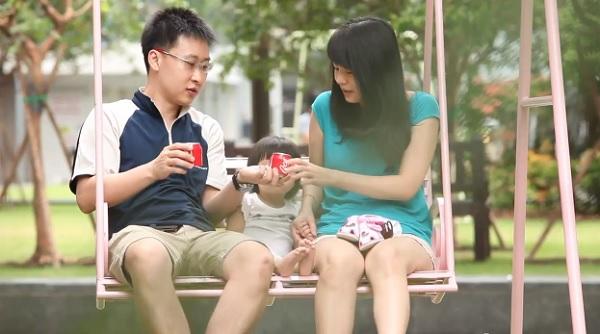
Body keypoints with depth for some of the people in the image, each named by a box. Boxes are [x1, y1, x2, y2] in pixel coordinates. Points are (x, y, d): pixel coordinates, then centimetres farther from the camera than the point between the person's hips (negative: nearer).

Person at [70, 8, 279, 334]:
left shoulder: (207, 129, 23)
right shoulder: (111, 117, 8)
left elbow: (210, 208, 17)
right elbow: (87, 197, -2)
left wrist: (239, 182, -5)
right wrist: (152, 170, -14)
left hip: (197, 234, 4)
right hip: (136, 233, -4)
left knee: (258, 259, -29)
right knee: (149, 255, -42)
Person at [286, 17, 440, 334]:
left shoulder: (419, 108, 1)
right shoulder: (325, 106, 8)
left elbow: (406, 185, -5)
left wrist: (331, 177, -11)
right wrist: (307, 210, -4)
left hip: (402, 228, -1)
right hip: (338, 227, 1)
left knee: (386, 258, -40)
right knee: (339, 260, -38)